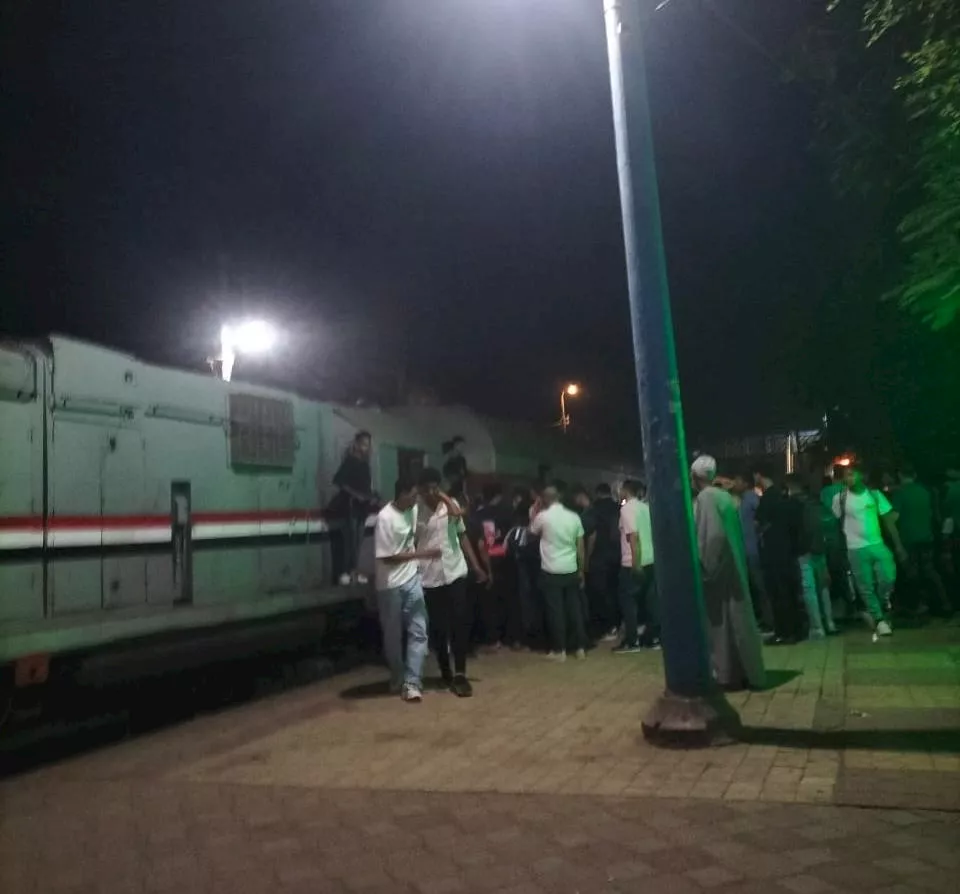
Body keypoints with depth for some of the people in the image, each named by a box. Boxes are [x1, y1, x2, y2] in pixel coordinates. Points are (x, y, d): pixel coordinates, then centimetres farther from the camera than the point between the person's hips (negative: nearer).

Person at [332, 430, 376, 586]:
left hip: (362, 506, 6)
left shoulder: (365, 463, 13)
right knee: (350, 538, -8)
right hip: (350, 505, -6)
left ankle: (354, 571, 13)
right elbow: (338, 481, -12)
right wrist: (354, 494, -18)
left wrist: (371, 497, 4)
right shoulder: (349, 461, -6)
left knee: (358, 539, 7)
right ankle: (346, 571, -3)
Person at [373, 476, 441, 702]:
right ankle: (398, 678, 29)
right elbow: (387, 557, -20)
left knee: (418, 631, -1)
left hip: (412, 579, 6)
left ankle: (411, 682, 4)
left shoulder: (413, 510, 1)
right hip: (391, 584, -5)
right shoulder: (385, 518, -19)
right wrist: (422, 554, -20)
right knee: (393, 635, 10)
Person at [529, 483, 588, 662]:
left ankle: (559, 650, 7)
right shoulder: (574, 517, 1)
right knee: (574, 608, 10)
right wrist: (581, 571, 14)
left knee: (555, 610, 3)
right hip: (571, 570, 3)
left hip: (551, 571, -3)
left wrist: (535, 510, 16)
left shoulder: (542, 516, -9)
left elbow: (532, 531, 12)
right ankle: (580, 647, 16)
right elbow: (580, 548, 5)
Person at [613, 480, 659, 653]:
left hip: (633, 563, -7)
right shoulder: (646, 507, 13)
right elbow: (652, 532, 14)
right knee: (650, 599, 9)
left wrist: (635, 562, -21)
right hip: (650, 560, 8)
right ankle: (651, 638, 13)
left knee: (628, 600, -1)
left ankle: (631, 641, 1)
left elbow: (633, 535, -18)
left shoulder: (627, 508, -9)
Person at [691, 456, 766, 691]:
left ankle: (729, 674, 8)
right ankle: (746, 672, 19)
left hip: (716, 568, -8)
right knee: (735, 619, 13)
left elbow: (711, 536, -22)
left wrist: (704, 566, -15)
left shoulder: (705, 498, -15)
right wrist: (738, 559, 17)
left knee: (720, 621, 1)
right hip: (732, 566, 8)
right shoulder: (725, 496, 10)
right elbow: (736, 532, 13)